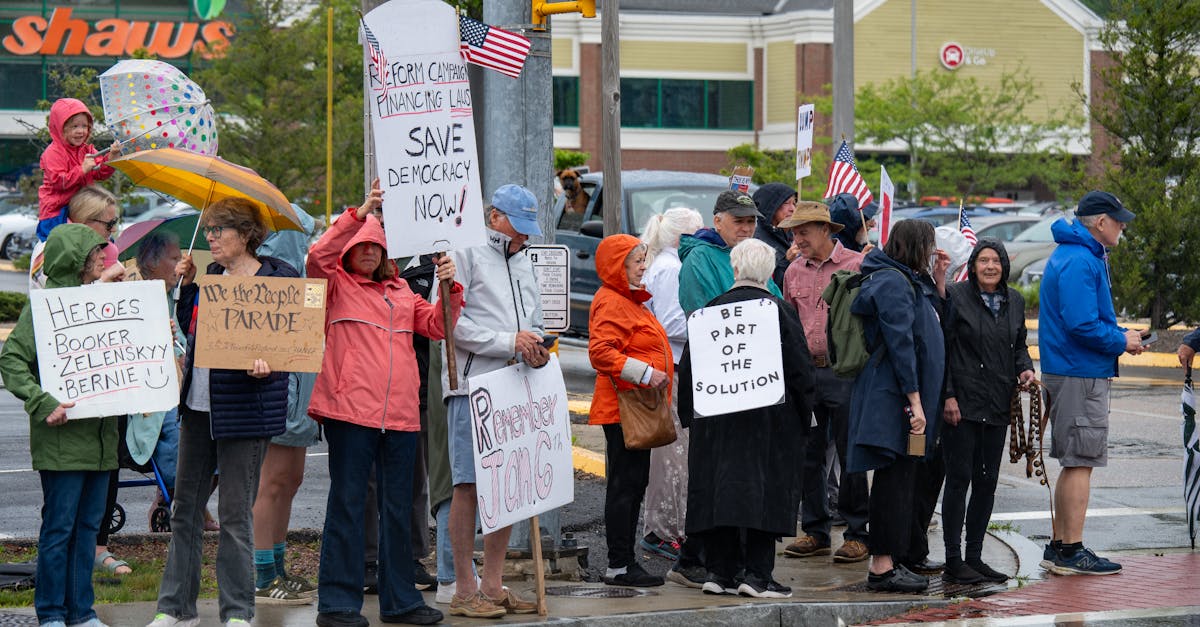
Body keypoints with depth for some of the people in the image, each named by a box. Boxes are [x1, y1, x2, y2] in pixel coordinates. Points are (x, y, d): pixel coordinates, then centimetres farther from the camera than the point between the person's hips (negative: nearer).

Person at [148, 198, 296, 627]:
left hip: (244, 410, -7)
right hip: (198, 403, 7)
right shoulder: (211, 274, 12)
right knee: (185, 506, 10)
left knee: (235, 512, -2)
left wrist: (267, 363, -26)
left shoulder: (277, 279, -8)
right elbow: (189, 327, 17)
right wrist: (188, 284, 5)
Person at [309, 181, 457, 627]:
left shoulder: (401, 292, 20)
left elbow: (437, 327, 16)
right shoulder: (337, 285, 5)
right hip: (350, 409, -5)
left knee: (397, 507, 10)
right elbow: (318, 256, -15)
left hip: (400, 414, 5)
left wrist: (450, 290, -1)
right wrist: (360, 214, -21)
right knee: (347, 505, -4)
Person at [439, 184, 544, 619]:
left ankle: (492, 585, 16)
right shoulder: (465, 253, -3)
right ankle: (464, 591, -3)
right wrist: (509, 342, -13)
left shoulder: (522, 262, 22)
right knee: (469, 486, -6)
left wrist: (535, 347, 2)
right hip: (473, 386, -8)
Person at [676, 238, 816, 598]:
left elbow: (688, 366, 6)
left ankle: (720, 571, 8)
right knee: (763, 488, 0)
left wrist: (689, 414, 16)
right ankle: (757, 574, -4)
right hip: (769, 418, -3)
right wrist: (805, 415, 5)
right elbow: (800, 367, -6)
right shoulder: (779, 311, -7)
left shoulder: (712, 310, 1)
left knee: (720, 486, 7)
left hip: (716, 417, 3)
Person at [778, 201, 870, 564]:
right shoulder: (794, 272, 11)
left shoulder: (856, 265, -5)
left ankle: (856, 534, 8)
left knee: (850, 456, 0)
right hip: (805, 371, 5)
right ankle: (815, 532, 16)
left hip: (844, 373, -5)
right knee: (808, 455, 7)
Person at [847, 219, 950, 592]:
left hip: (902, 396, 10)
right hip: (893, 397, -10)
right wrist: (914, 401, -22)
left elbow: (935, 322, 26)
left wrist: (938, 282, 14)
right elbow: (900, 343, -19)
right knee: (894, 480, -9)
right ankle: (883, 566, -7)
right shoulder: (893, 282, -13)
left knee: (903, 478, 12)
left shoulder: (910, 281, 18)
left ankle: (887, 564, 16)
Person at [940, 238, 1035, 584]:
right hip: (961, 404, -6)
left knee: (987, 481, 7)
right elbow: (943, 349, -7)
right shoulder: (956, 296, -5)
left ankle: (974, 556, 15)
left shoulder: (1015, 301, 12)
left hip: (997, 406, 6)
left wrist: (1025, 369, 2)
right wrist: (947, 396, -13)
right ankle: (953, 561, -1)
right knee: (959, 478, -5)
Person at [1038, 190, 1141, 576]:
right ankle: (1071, 551, -4)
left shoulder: (1070, 255, 17)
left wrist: (1120, 336, 10)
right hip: (1081, 375, -11)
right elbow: (1082, 325, -24)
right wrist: (1122, 342, -10)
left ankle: (1059, 547, 19)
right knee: (1080, 463, -6)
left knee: (1074, 464, 15)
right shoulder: (1080, 262, -17)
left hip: (1067, 371, 11)